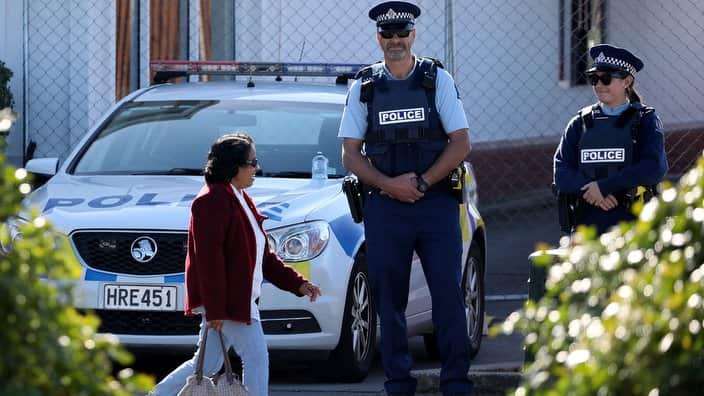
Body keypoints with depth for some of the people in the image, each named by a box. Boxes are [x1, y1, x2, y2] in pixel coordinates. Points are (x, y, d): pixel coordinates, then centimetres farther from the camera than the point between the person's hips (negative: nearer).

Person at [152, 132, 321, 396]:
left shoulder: (240, 200, 20)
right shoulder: (213, 201, -13)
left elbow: (264, 257, 24)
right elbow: (209, 257, -19)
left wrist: (298, 284, 16)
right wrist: (215, 309, -23)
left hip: (240, 300, 10)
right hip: (224, 303, -10)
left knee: (207, 365, 11)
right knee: (256, 356, -10)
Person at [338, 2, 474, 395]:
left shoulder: (437, 80, 4)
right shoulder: (364, 87, 8)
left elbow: (461, 143, 0)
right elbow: (351, 154, 6)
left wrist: (422, 182, -11)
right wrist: (389, 185, -10)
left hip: (436, 203, -2)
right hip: (384, 207, 2)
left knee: (448, 294, -6)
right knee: (389, 300, 2)